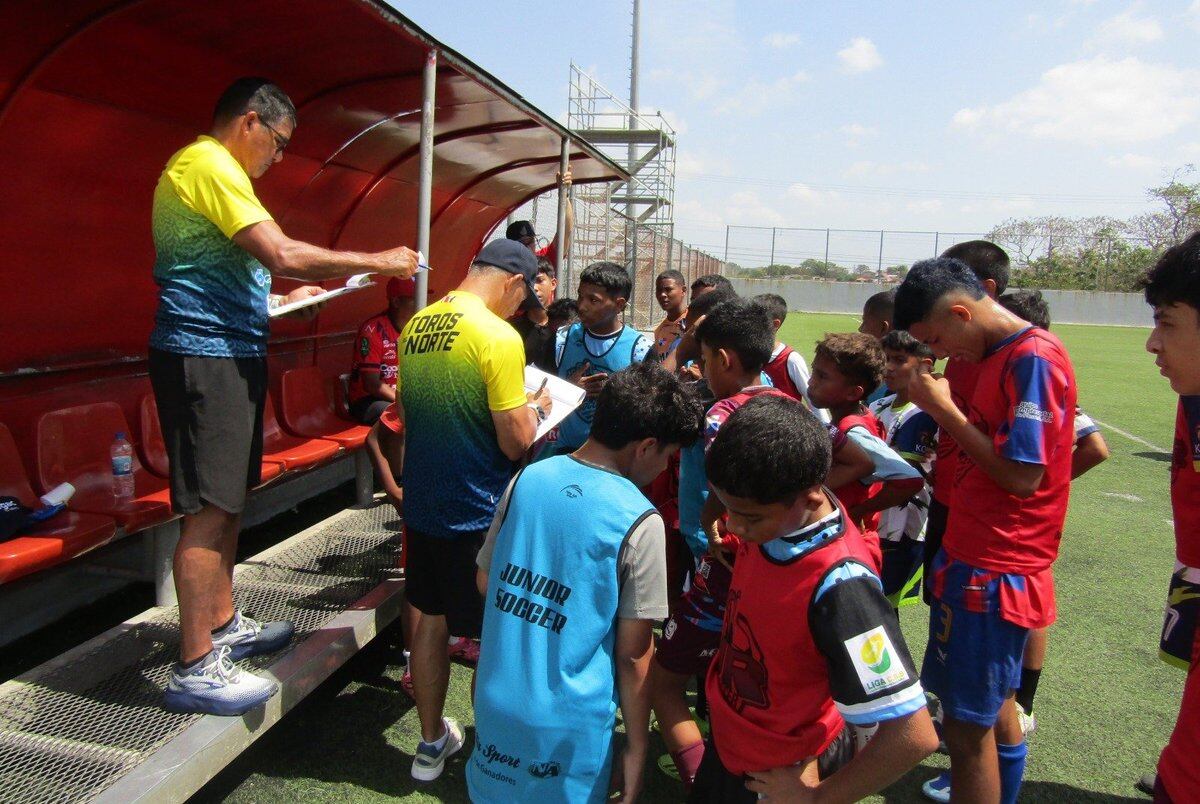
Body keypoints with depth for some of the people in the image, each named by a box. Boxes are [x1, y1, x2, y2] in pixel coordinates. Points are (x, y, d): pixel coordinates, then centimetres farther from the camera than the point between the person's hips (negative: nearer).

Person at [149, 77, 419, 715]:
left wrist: (283, 298, 23)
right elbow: (284, 255, -21)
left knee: (228, 500, 16)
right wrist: (380, 262, -13)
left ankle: (222, 626, 29)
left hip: (229, 354, 11)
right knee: (209, 508, -8)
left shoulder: (207, 168, 22)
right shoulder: (209, 165, -12)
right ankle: (195, 670, -1)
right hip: (206, 355, -11)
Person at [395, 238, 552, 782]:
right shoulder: (498, 337, -19)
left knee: (430, 622, 19)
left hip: (422, 505, 7)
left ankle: (432, 743, 35)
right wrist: (535, 408, 0)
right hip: (478, 515, -7)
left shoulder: (415, 327, 3)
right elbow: (515, 441, -19)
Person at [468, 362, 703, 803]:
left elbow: (485, 583, 6)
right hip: (567, 727, -4)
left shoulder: (527, 479, -5)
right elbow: (633, 653, -13)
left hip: (495, 703, 4)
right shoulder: (639, 522, -19)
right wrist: (636, 748, -1)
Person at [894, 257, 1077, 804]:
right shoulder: (1000, 356, 12)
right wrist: (938, 403, 1)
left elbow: (1023, 475, -22)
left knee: (966, 724, -1)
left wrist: (943, 408, -17)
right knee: (993, 705, 24)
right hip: (978, 559, 10)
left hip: (993, 573, -10)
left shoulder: (1034, 357, -17)